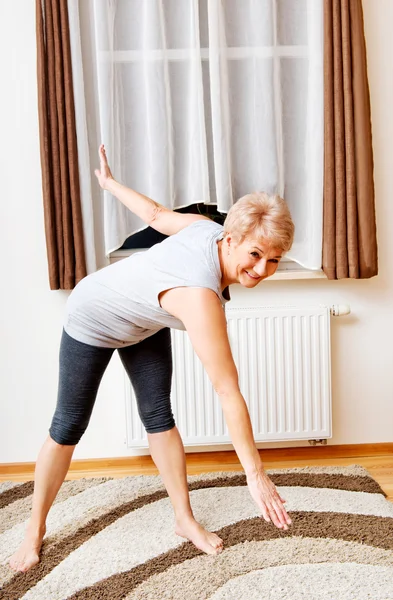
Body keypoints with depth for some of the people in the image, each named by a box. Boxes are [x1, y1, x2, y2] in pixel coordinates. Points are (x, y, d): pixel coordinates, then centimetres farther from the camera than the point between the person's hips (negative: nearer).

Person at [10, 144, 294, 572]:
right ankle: (35, 529, 23)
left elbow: (156, 214, -6)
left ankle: (185, 519, 15)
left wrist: (110, 182, 13)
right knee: (69, 426, 4)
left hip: (144, 326, 7)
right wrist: (255, 475, -37)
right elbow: (229, 393, -43)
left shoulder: (209, 228, -23)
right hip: (94, 322, -7)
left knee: (158, 416, 5)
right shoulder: (200, 295, -44)